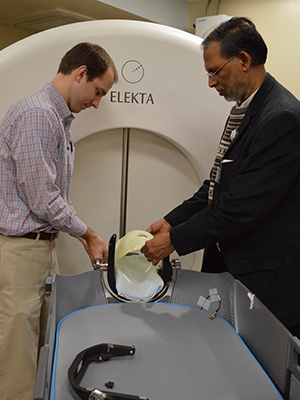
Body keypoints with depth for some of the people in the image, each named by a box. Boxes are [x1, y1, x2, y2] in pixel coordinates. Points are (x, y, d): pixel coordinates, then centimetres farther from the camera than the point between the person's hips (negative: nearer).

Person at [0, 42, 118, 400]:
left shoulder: (58, 119, 14)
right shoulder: (36, 115, -18)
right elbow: (42, 200, -21)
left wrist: (85, 237, 12)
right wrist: (87, 234, -7)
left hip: (42, 244, 10)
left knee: (47, 342, 17)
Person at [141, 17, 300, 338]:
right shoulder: (244, 108, 10)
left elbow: (243, 206, -24)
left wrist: (174, 241, -15)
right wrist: (171, 221, 5)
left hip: (263, 279, -9)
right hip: (227, 262, 9)